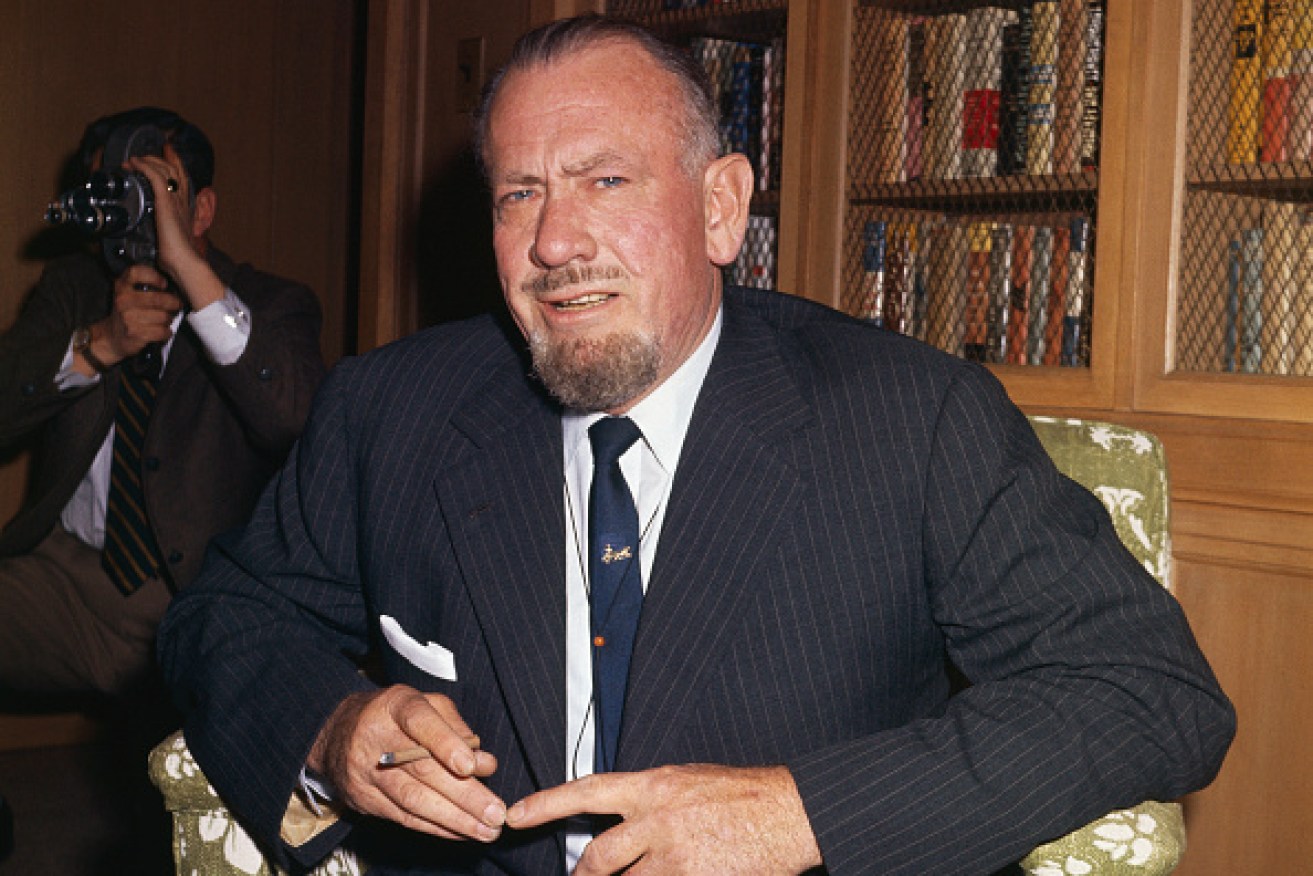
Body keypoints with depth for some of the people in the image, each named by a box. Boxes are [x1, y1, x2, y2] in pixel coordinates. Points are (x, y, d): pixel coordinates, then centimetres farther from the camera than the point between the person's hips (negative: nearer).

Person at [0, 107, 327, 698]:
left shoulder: (273, 307, 2)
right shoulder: (70, 287, 16)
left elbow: (305, 423, -21)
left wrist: (189, 266, -22)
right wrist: (99, 343, -15)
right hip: (66, 576, 4)